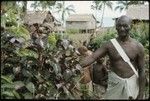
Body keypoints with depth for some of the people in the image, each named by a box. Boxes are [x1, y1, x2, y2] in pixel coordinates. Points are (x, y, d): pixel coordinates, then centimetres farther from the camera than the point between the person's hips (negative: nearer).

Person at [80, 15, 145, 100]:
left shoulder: (138, 47, -6)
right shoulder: (109, 45, -5)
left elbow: (141, 71, -2)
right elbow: (93, 57, -12)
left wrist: (141, 94, -2)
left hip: (132, 83, 0)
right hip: (115, 83, 0)